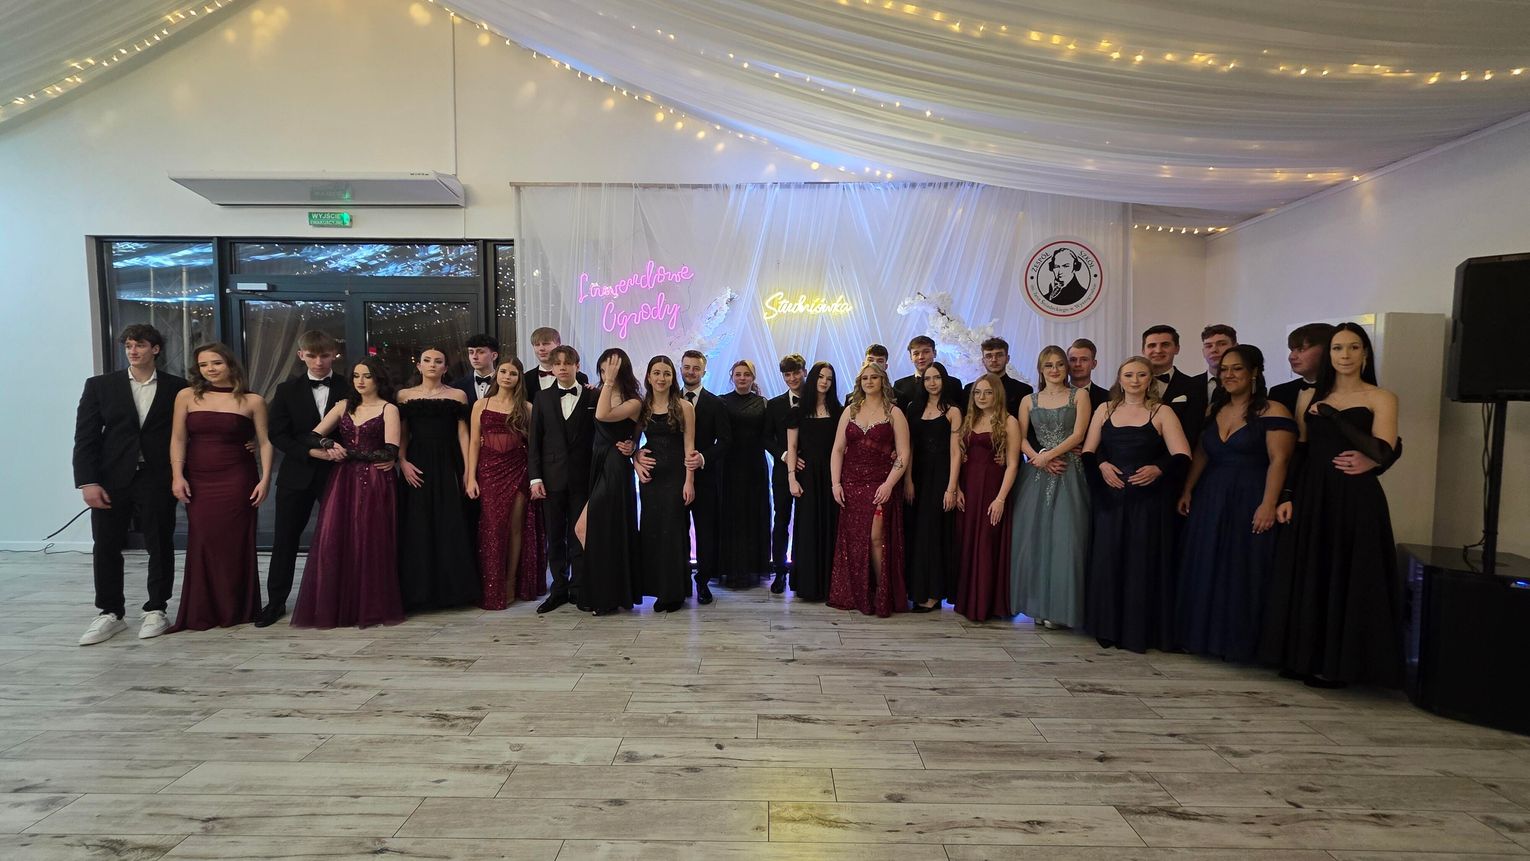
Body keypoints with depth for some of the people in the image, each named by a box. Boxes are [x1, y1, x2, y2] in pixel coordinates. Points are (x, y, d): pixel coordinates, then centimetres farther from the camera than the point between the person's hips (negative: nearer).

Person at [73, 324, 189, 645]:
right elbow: (85, 437, 1)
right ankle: (110, 613, 18)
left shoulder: (177, 387, 3)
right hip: (112, 480, 2)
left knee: (160, 546, 4)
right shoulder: (100, 385, 5)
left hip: (157, 481, -1)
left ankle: (156, 609, 16)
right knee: (105, 547, 6)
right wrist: (88, 481, -7)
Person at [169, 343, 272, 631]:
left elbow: (264, 442, 1)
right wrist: (177, 476, -3)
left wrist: (265, 479, -6)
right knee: (202, 544, 2)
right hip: (198, 481, 2)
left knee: (235, 543, 2)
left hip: (237, 480, -2)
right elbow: (178, 439, 5)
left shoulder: (252, 401, 0)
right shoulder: (187, 396, 5)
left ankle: (236, 608, 14)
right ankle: (202, 612, 13)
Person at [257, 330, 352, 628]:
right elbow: (277, 434, 0)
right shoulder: (287, 389, 4)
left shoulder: (348, 388, 0)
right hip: (297, 474, 1)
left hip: (337, 472, -1)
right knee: (285, 539, 5)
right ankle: (276, 600, 17)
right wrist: (311, 451, -14)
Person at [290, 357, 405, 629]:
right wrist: (329, 445, -12)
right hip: (342, 481, 4)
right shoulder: (344, 405, 14)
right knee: (333, 541, -3)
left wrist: (348, 453, -7)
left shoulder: (389, 409, 1)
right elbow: (312, 436, 9)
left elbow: (391, 451, -11)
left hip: (375, 483, -4)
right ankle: (335, 607, 8)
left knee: (371, 542, -2)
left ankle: (372, 607, 9)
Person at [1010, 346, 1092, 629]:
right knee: (1034, 536, 2)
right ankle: (1039, 603, 12)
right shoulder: (1029, 401, 13)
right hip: (1038, 475, 3)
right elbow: (1021, 439, 4)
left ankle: (1060, 607, 5)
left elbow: (1078, 434, -4)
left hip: (1070, 473, -2)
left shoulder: (1079, 395, 6)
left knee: (1065, 536, -5)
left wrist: (1049, 455, -11)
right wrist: (1039, 459, -12)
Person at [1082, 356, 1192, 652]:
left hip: (1149, 498, -2)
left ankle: (1141, 630, 11)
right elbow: (1088, 452, 8)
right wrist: (1102, 465, -12)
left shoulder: (1162, 413, 2)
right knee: (1107, 559, 2)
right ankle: (1108, 627, 14)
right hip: (1110, 497, 2)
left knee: (1143, 561, -1)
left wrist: (1157, 469, -26)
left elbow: (1182, 456, -8)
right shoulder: (1104, 411, 11)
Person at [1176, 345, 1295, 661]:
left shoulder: (1272, 411, -7)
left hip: (1249, 502, -6)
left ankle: (1238, 641, 13)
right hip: (1210, 500, 6)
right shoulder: (1214, 410, 13)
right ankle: (1205, 634, 20)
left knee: (1242, 572, 1)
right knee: (1204, 571, 9)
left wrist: (1268, 505, -20)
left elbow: (1279, 460, -13)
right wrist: (1187, 491, 6)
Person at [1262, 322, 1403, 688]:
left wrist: (1330, 415, -16)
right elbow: (1298, 454, 11)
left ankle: (1337, 663, 13)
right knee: (1306, 575, 7)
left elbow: (1384, 452, -14)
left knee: (1346, 577, 2)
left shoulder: (1380, 399, 0)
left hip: (1355, 499, -4)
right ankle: (1304, 656, 18)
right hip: (1310, 497, 4)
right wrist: (1288, 497, 2)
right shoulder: (1309, 397, 11)